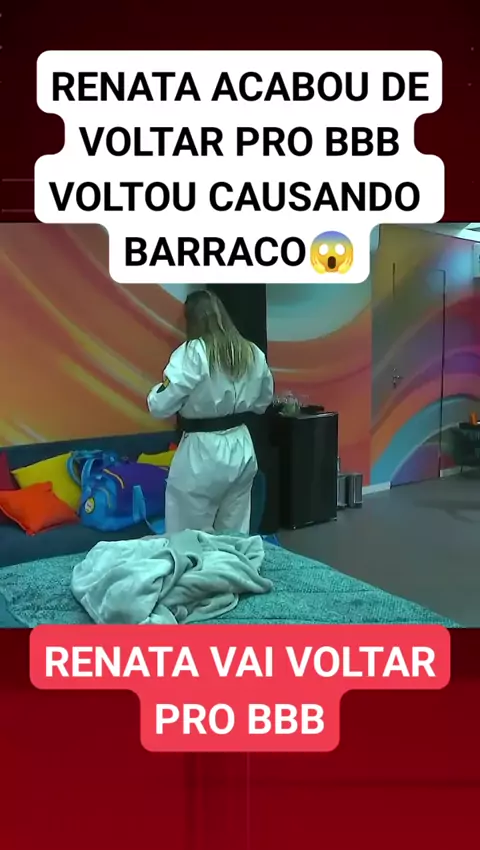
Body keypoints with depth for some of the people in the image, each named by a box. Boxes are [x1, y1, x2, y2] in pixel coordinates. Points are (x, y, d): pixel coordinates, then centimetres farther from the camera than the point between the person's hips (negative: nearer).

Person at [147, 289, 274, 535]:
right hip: (242, 448, 7)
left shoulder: (191, 353, -16)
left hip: (202, 454, -6)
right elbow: (262, 402, 15)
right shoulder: (253, 354, 3)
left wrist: (156, 390, 4)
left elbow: (160, 406, -16)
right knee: (235, 534, 18)